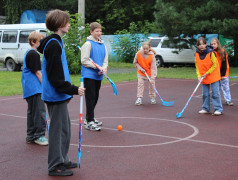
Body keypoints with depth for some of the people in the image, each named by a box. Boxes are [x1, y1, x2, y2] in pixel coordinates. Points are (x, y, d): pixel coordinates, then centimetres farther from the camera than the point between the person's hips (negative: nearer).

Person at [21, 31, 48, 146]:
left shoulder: (28, 53, 19)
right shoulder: (34, 54, -12)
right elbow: (37, 72, -15)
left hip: (29, 89, 11)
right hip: (35, 88, -11)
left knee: (32, 112, 14)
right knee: (40, 111, -9)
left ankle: (31, 136, 20)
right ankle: (39, 135, -6)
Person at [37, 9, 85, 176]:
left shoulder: (55, 42, 13)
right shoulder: (53, 45, -19)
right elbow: (55, 77, -23)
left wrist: (68, 92, 21)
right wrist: (73, 90, -20)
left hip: (59, 95, 10)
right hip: (56, 96, -10)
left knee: (65, 128, 18)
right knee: (58, 129, -2)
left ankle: (62, 160, 29)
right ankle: (55, 166, 8)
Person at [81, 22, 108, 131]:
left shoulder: (102, 44, 11)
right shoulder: (88, 44, -9)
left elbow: (105, 59, 15)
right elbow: (84, 61, -12)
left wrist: (104, 68, -6)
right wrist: (97, 66, -15)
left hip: (98, 76, 7)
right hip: (89, 75, -7)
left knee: (95, 98, 14)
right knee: (90, 98, -8)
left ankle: (89, 118, 28)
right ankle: (89, 122, -5)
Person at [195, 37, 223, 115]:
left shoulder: (210, 53, -17)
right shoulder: (197, 54, -4)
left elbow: (214, 65, -11)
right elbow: (197, 66, 2)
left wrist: (207, 73, -14)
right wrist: (199, 76, -10)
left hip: (213, 76, -4)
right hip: (203, 77, 5)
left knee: (215, 93, -5)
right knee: (205, 94, 10)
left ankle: (218, 109, 0)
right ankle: (206, 109, 20)